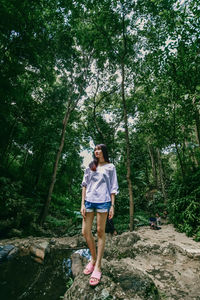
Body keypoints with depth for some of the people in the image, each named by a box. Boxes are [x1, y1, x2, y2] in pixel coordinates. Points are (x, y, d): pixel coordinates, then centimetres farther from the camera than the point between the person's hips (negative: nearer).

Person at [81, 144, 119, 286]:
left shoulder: (110, 167, 7)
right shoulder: (90, 166, 14)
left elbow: (113, 187, 4)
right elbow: (84, 185, 11)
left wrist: (112, 205, -2)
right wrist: (83, 203, 4)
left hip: (103, 201, -3)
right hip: (89, 200, 4)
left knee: (100, 232, 3)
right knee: (85, 231, 6)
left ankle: (97, 267, 16)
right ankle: (93, 259, 29)